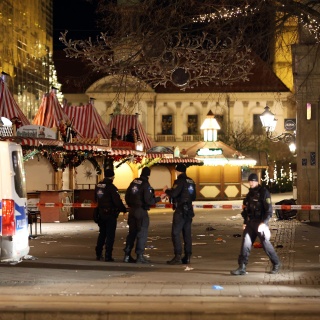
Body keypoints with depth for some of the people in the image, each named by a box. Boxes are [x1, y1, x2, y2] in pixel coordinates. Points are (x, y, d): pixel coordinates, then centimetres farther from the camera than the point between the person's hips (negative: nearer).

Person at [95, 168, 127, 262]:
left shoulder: (98, 186, 5)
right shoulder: (111, 187, -18)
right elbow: (117, 201, -20)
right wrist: (124, 209, -6)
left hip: (101, 214, 7)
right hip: (110, 214, -7)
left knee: (102, 234, 18)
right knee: (110, 235, -1)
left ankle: (98, 254, 21)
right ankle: (108, 256, -3)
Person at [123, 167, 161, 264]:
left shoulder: (134, 182, 6)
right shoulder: (146, 185, -14)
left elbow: (127, 196, 11)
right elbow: (148, 200, -18)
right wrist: (158, 199, -4)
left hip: (132, 211, 7)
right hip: (141, 212, -7)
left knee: (132, 233, 15)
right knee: (142, 234, -1)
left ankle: (127, 255, 16)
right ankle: (139, 256, -5)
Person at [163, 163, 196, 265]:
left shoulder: (180, 181, -11)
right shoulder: (191, 182, 14)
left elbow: (173, 193, -22)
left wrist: (166, 190, -3)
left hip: (180, 211, -8)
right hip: (189, 210, 8)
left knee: (175, 233, -7)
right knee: (187, 234, 9)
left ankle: (177, 256, -14)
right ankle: (187, 257, 9)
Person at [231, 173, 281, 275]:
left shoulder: (264, 192, -9)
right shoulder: (250, 193, 14)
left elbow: (269, 210, -14)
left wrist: (263, 223, -20)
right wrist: (245, 222, 12)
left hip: (260, 223, -7)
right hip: (250, 223, 7)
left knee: (265, 243, 0)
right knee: (245, 243, -3)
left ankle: (276, 264, 20)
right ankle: (242, 268, -3)